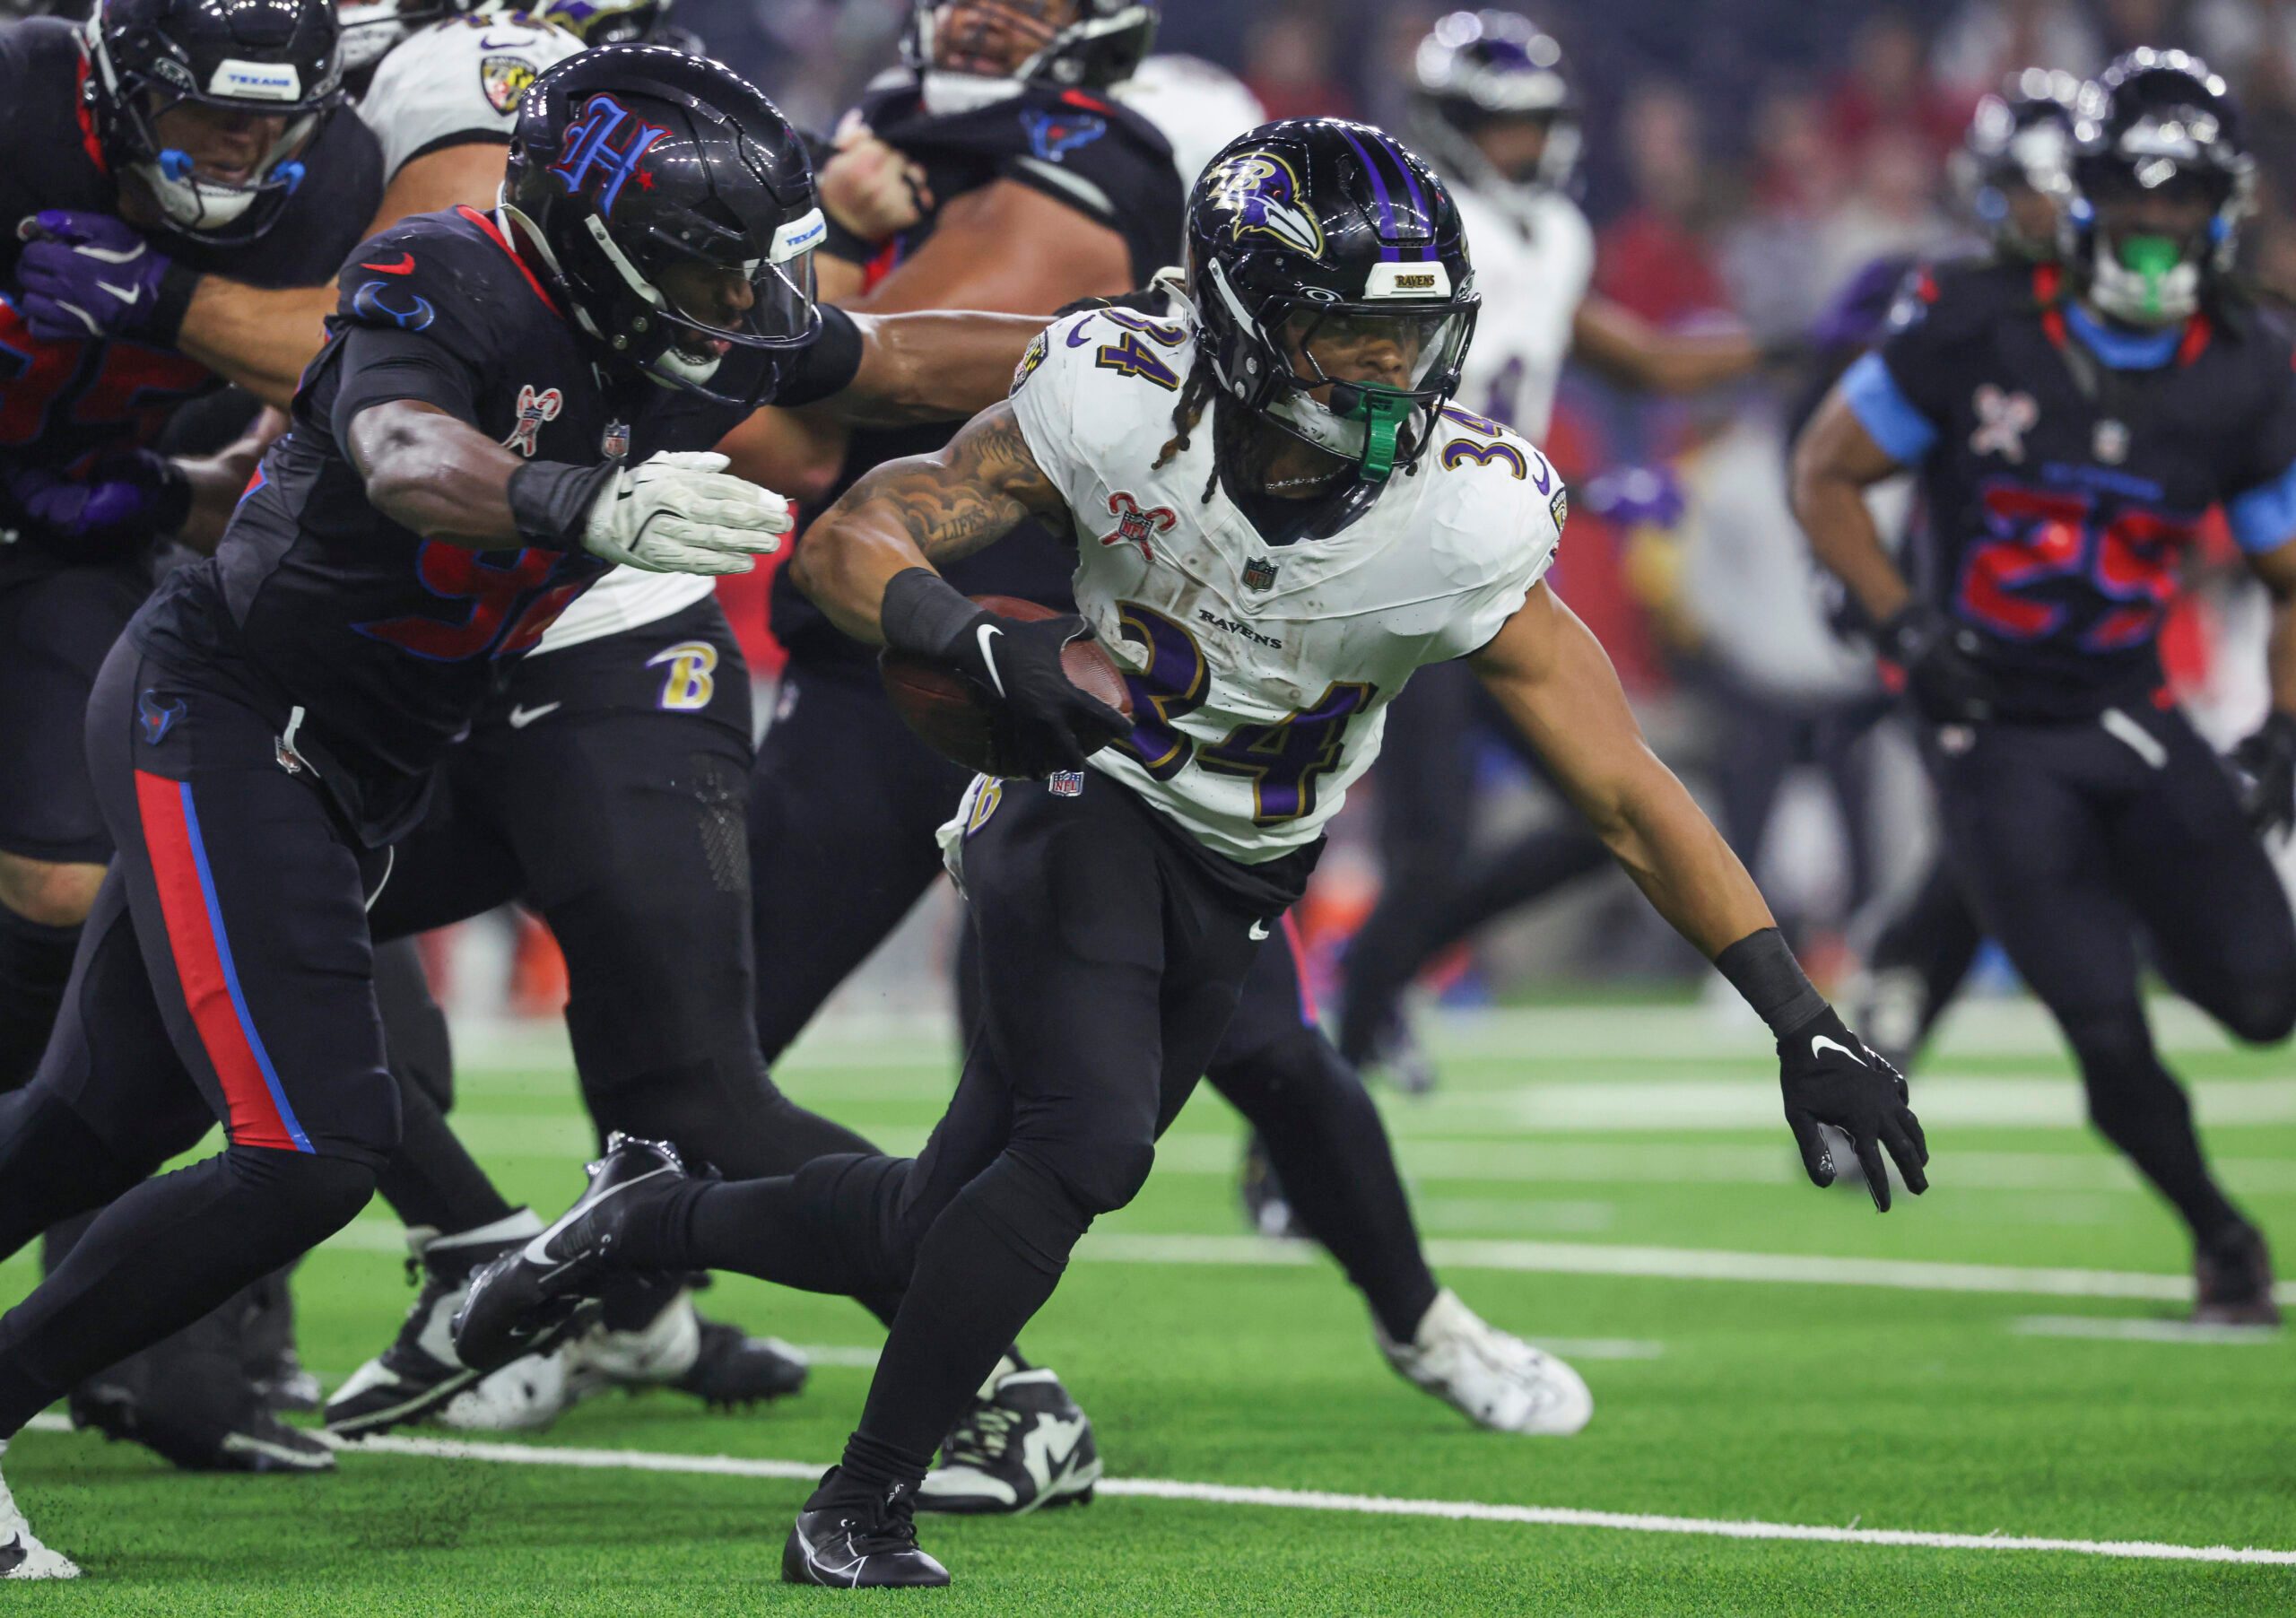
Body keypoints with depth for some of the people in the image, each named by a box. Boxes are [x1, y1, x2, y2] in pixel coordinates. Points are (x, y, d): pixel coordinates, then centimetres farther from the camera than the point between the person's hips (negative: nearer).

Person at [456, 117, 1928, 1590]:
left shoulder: (1464, 522, -23)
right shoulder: (1123, 408, -24)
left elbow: (1630, 794, -20)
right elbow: (848, 542, -18)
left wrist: (1804, 1024, -24)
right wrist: (980, 643, -39)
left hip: (1235, 885, 3)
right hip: (1088, 796, -3)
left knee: (940, 1233, 7)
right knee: (1086, 1144, -26)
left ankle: (660, 1216, 35)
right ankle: (857, 1515, -10)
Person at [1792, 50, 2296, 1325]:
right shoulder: (1977, 330, -11)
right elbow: (1823, 475, -2)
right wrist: (1904, 625, -14)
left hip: (2132, 718, 3)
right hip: (1992, 734, -3)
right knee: (2107, 1034, -11)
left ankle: (2140, 913, 29)